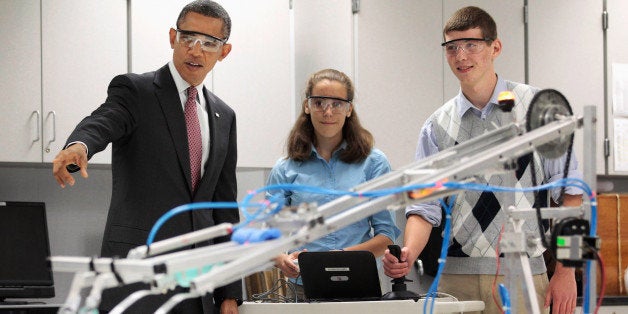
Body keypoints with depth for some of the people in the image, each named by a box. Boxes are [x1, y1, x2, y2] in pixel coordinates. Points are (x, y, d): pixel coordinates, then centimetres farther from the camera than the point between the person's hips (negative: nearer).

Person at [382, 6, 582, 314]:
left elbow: (570, 193, 0)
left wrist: (565, 271, -7)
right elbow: (424, 208, 3)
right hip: (456, 277, 2)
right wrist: (408, 253, -18)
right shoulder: (437, 127, 7)